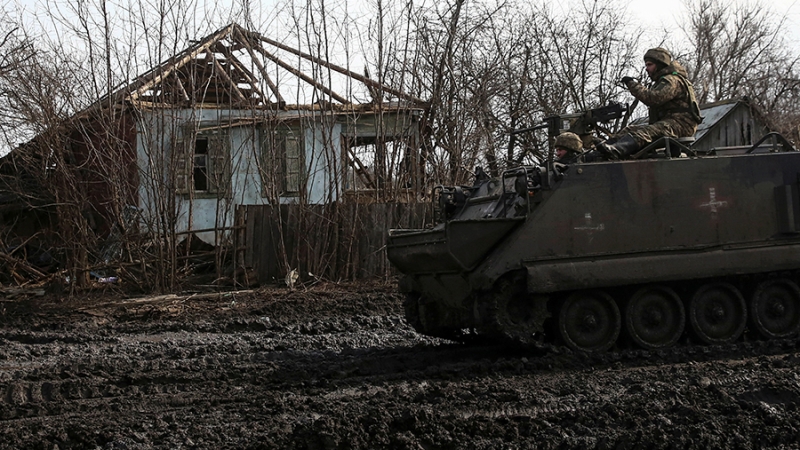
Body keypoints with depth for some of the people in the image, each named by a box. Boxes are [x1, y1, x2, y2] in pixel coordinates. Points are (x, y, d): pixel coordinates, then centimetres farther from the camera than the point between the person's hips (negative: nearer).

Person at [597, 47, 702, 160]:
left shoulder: (672, 80, -8)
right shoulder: (663, 81, 28)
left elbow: (653, 98, -23)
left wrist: (632, 84, -16)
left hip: (680, 125, -10)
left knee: (643, 133, -34)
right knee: (630, 130, -6)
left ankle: (616, 151, -58)